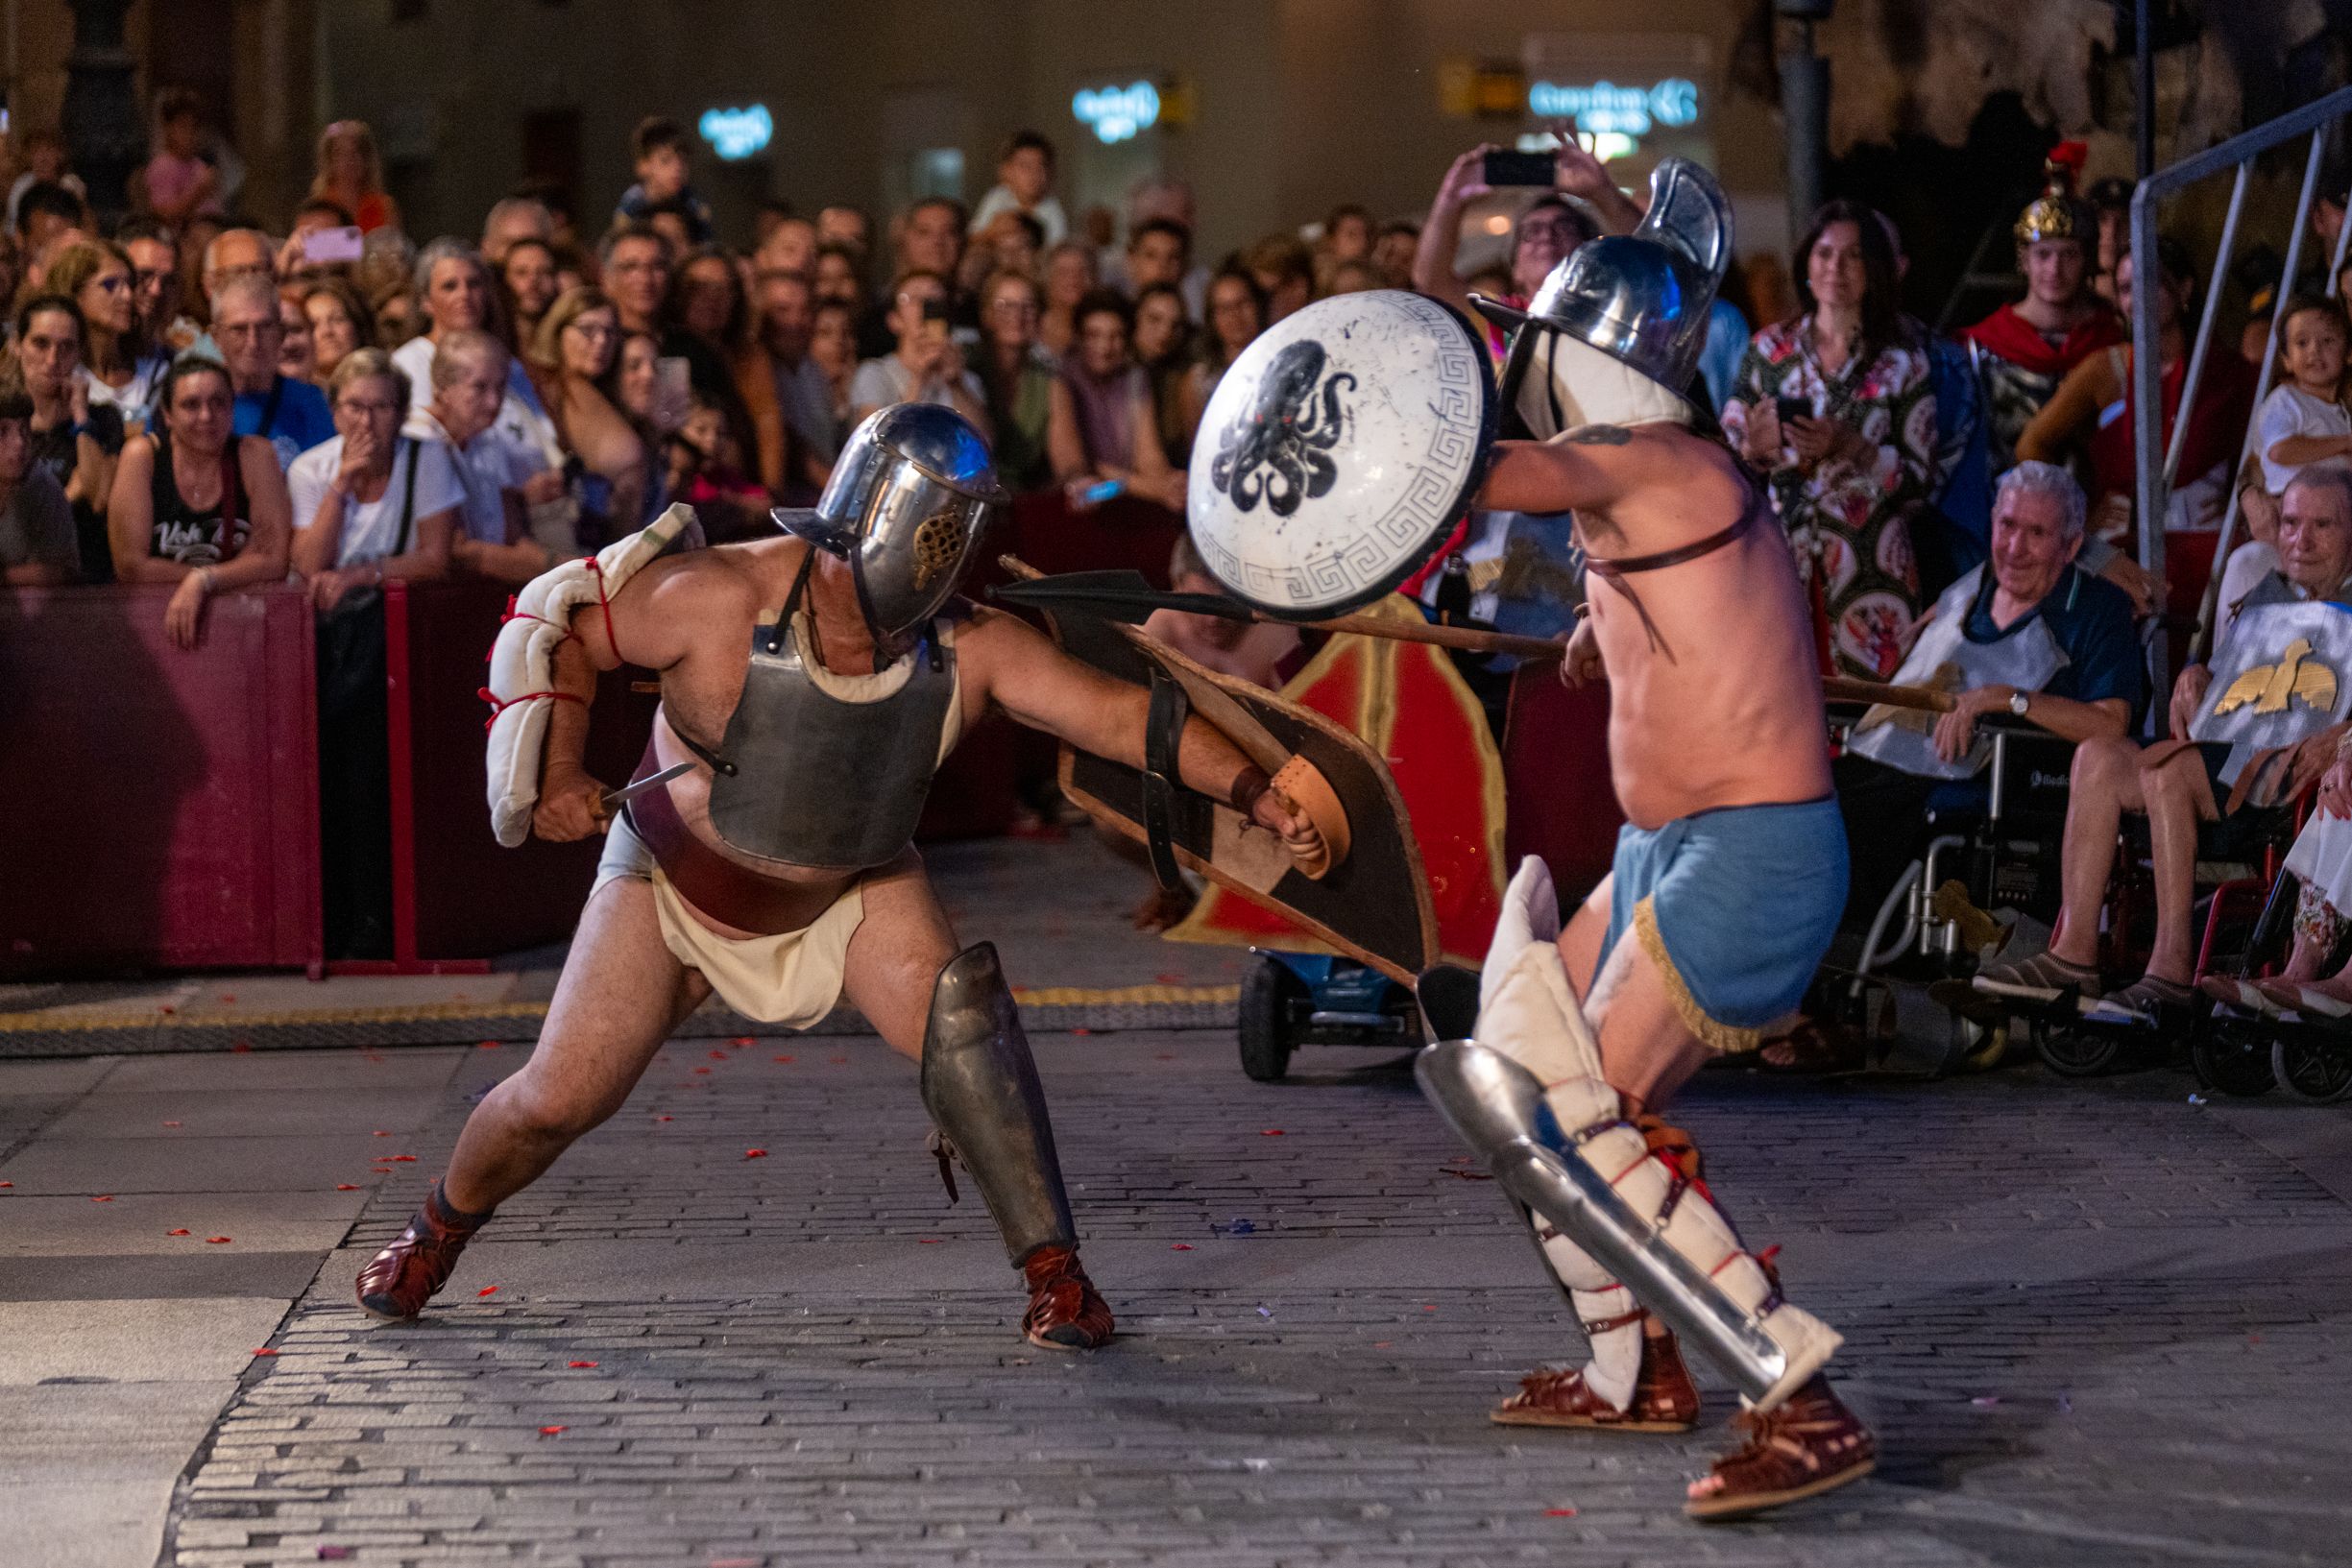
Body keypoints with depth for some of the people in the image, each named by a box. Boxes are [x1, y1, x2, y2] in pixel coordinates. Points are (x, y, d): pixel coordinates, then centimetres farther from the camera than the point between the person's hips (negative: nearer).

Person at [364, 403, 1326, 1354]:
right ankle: (438, 1230, 30)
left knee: (961, 1020, -24)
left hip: (852, 887, 1)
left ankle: (1054, 1276, -14)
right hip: (675, 882, -1)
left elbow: (1117, 713, -31)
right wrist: (556, 775, -23)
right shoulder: (723, 601, -30)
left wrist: (1252, 794, -41)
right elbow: (559, 629, -17)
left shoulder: (968, 648, -25)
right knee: (558, 1098, -2)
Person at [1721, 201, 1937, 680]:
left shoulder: (1902, 360, 3)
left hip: (1870, 565, -1)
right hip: (1778, 552, 1)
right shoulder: (1769, 348, 7)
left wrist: (1849, 448, -16)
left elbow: (1919, 479, -1)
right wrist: (1755, 448, -14)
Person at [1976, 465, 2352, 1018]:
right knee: (2099, 754, -14)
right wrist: (2196, 677, 2)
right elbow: (2226, 693, 25)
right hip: (2233, 764, 7)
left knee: (2166, 768, -30)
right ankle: (2074, 952, -21)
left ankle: (2172, 966, -31)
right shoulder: (2267, 596, 24)